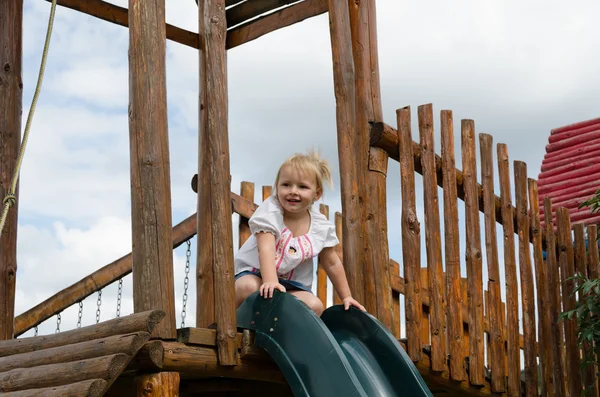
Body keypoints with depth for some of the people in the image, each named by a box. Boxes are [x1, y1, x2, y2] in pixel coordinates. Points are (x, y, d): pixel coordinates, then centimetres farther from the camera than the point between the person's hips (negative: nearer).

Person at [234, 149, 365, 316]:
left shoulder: (321, 226, -5)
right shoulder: (269, 212, -17)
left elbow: (332, 263, 7)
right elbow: (266, 249, -32)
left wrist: (346, 297, 9)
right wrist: (270, 281, -48)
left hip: (292, 284, 4)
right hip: (255, 273, -4)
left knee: (315, 306, -23)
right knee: (249, 287, -37)